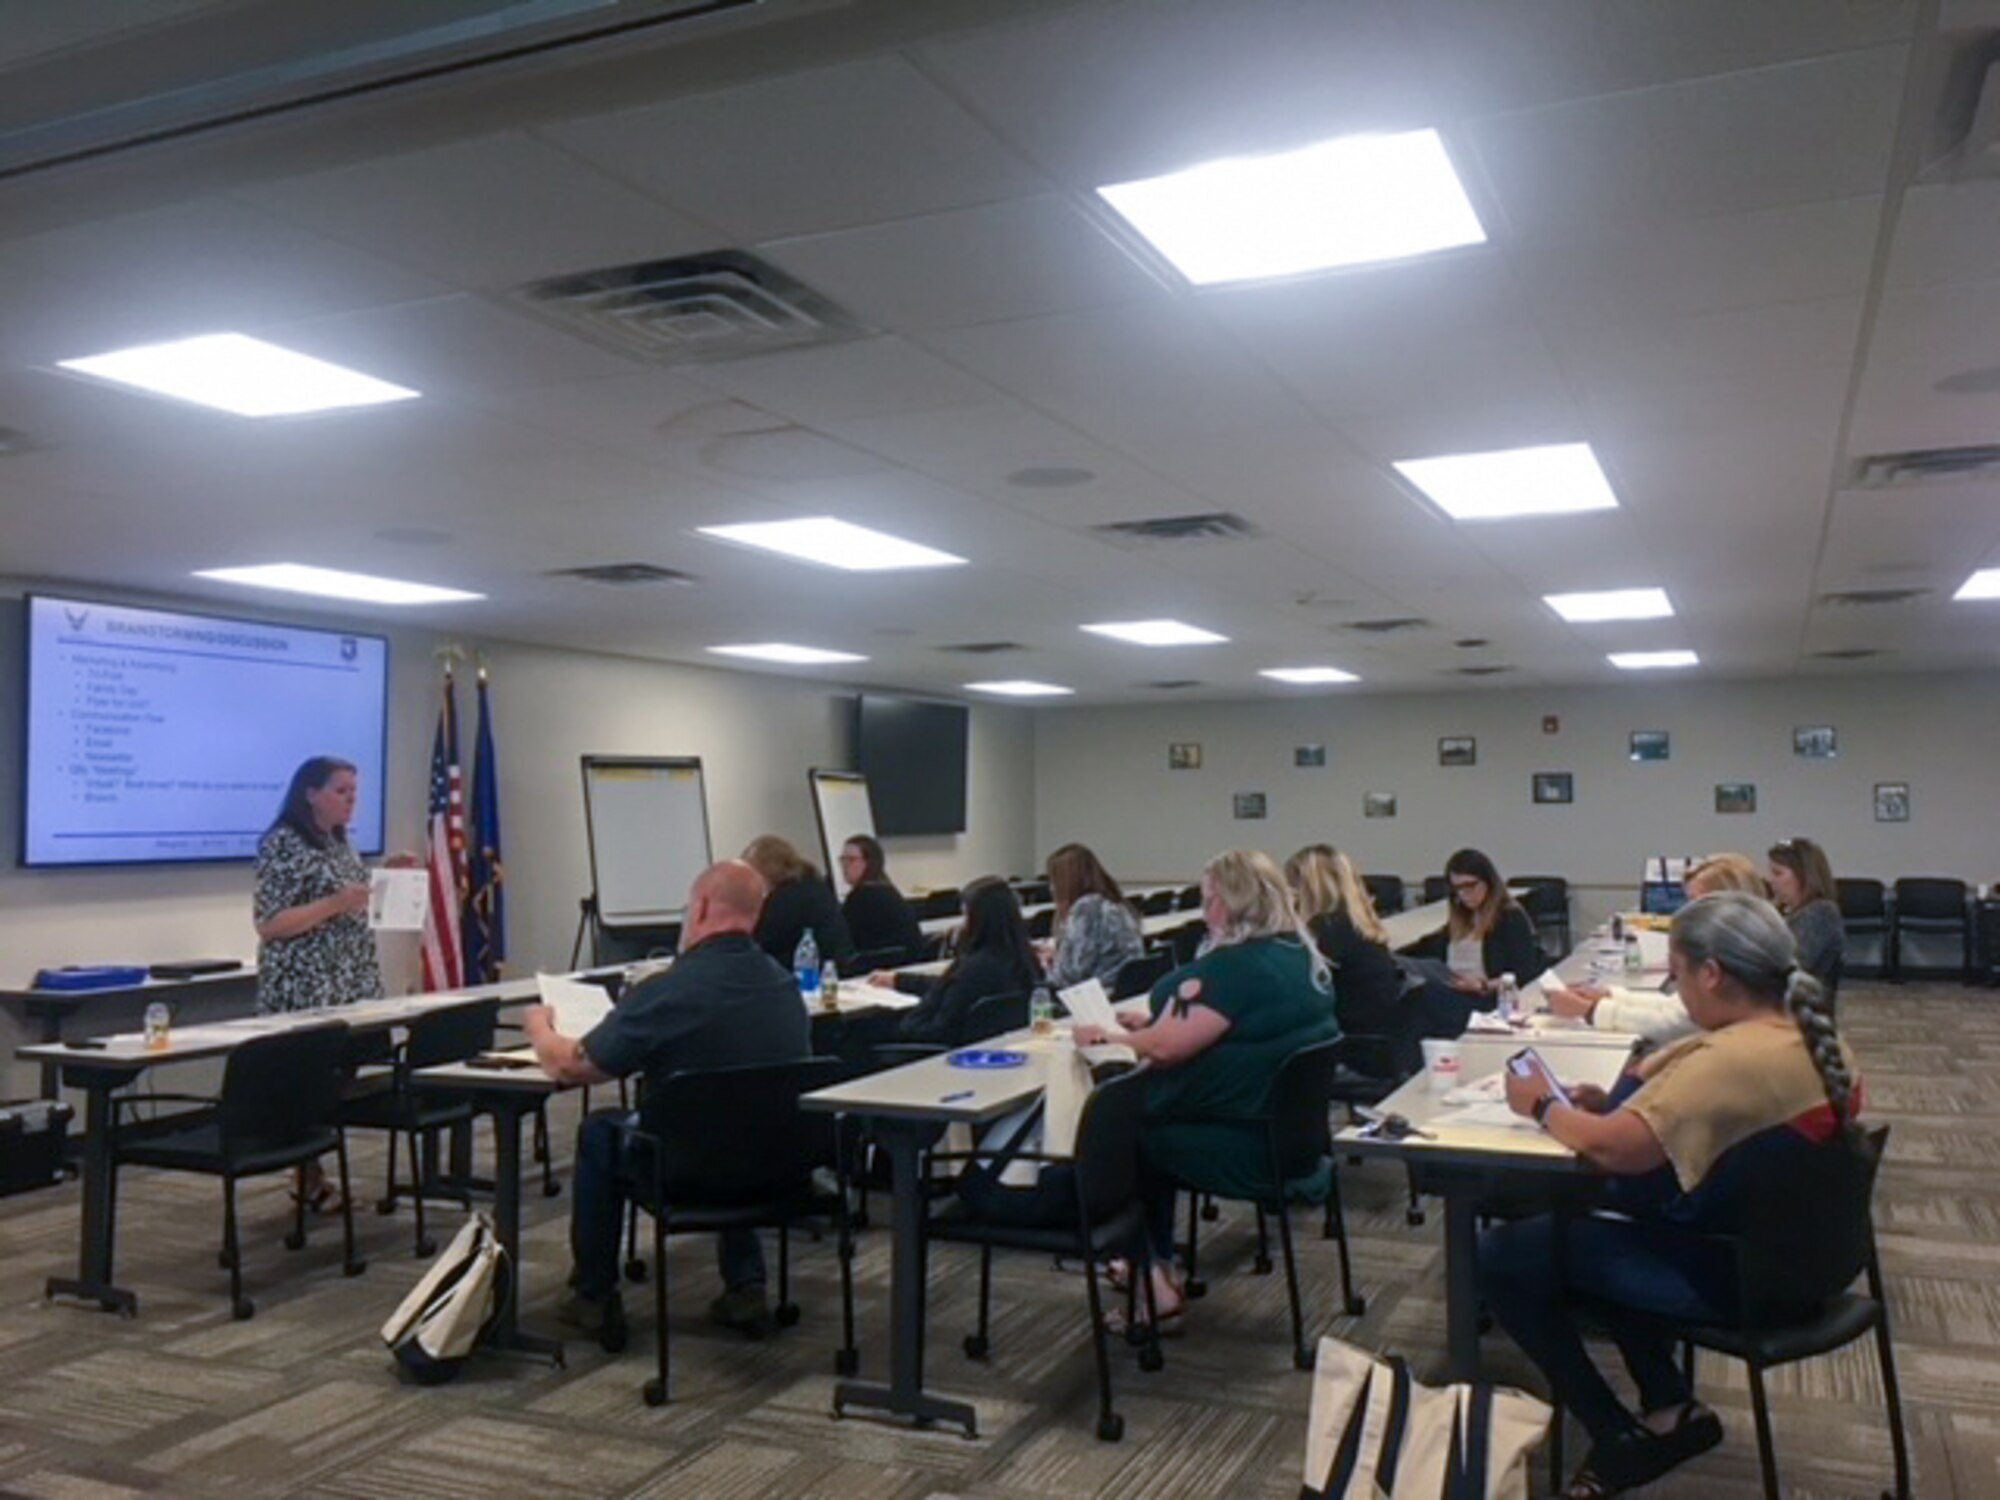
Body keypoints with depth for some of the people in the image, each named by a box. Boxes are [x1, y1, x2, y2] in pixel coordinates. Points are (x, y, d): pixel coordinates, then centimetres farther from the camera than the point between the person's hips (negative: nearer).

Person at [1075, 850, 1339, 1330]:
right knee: (1152, 1120, 22)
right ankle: (1157, 1268, 29)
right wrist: (1147, 1024, 11)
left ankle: (1153, 1286, 16)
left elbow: (1167, 1047, -23)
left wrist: (1105, 1037, -7)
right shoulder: (1304, 958, 7)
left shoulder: (1239, 966, -22)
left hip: (1248, 1149, -9)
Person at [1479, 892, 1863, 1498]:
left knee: (1502, 1255, -4)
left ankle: (1621, 1435, 6)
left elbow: (1611, 1148, -30)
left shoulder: (1732, 1058, -30)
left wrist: (1543, 1105, -11)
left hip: (1726, 1274, -10)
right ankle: (1670, 1407, 20)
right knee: (1581, 1226, 25)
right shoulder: (1817, 1040, 1)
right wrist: (1618, 1103, 4)